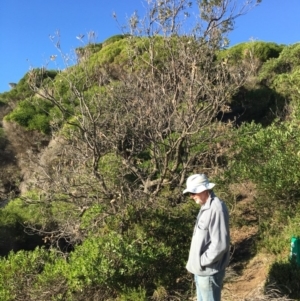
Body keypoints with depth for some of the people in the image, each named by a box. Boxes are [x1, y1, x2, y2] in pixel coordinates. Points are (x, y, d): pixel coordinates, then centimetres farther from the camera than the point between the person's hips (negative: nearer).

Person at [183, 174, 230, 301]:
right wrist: (196, 262, 10)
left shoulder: (217, 208, -22)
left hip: (208, 271, -9)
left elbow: (220, 244, -25)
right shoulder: (205, 207, 8)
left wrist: (202, 262, -16)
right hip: (201, 270, 9)